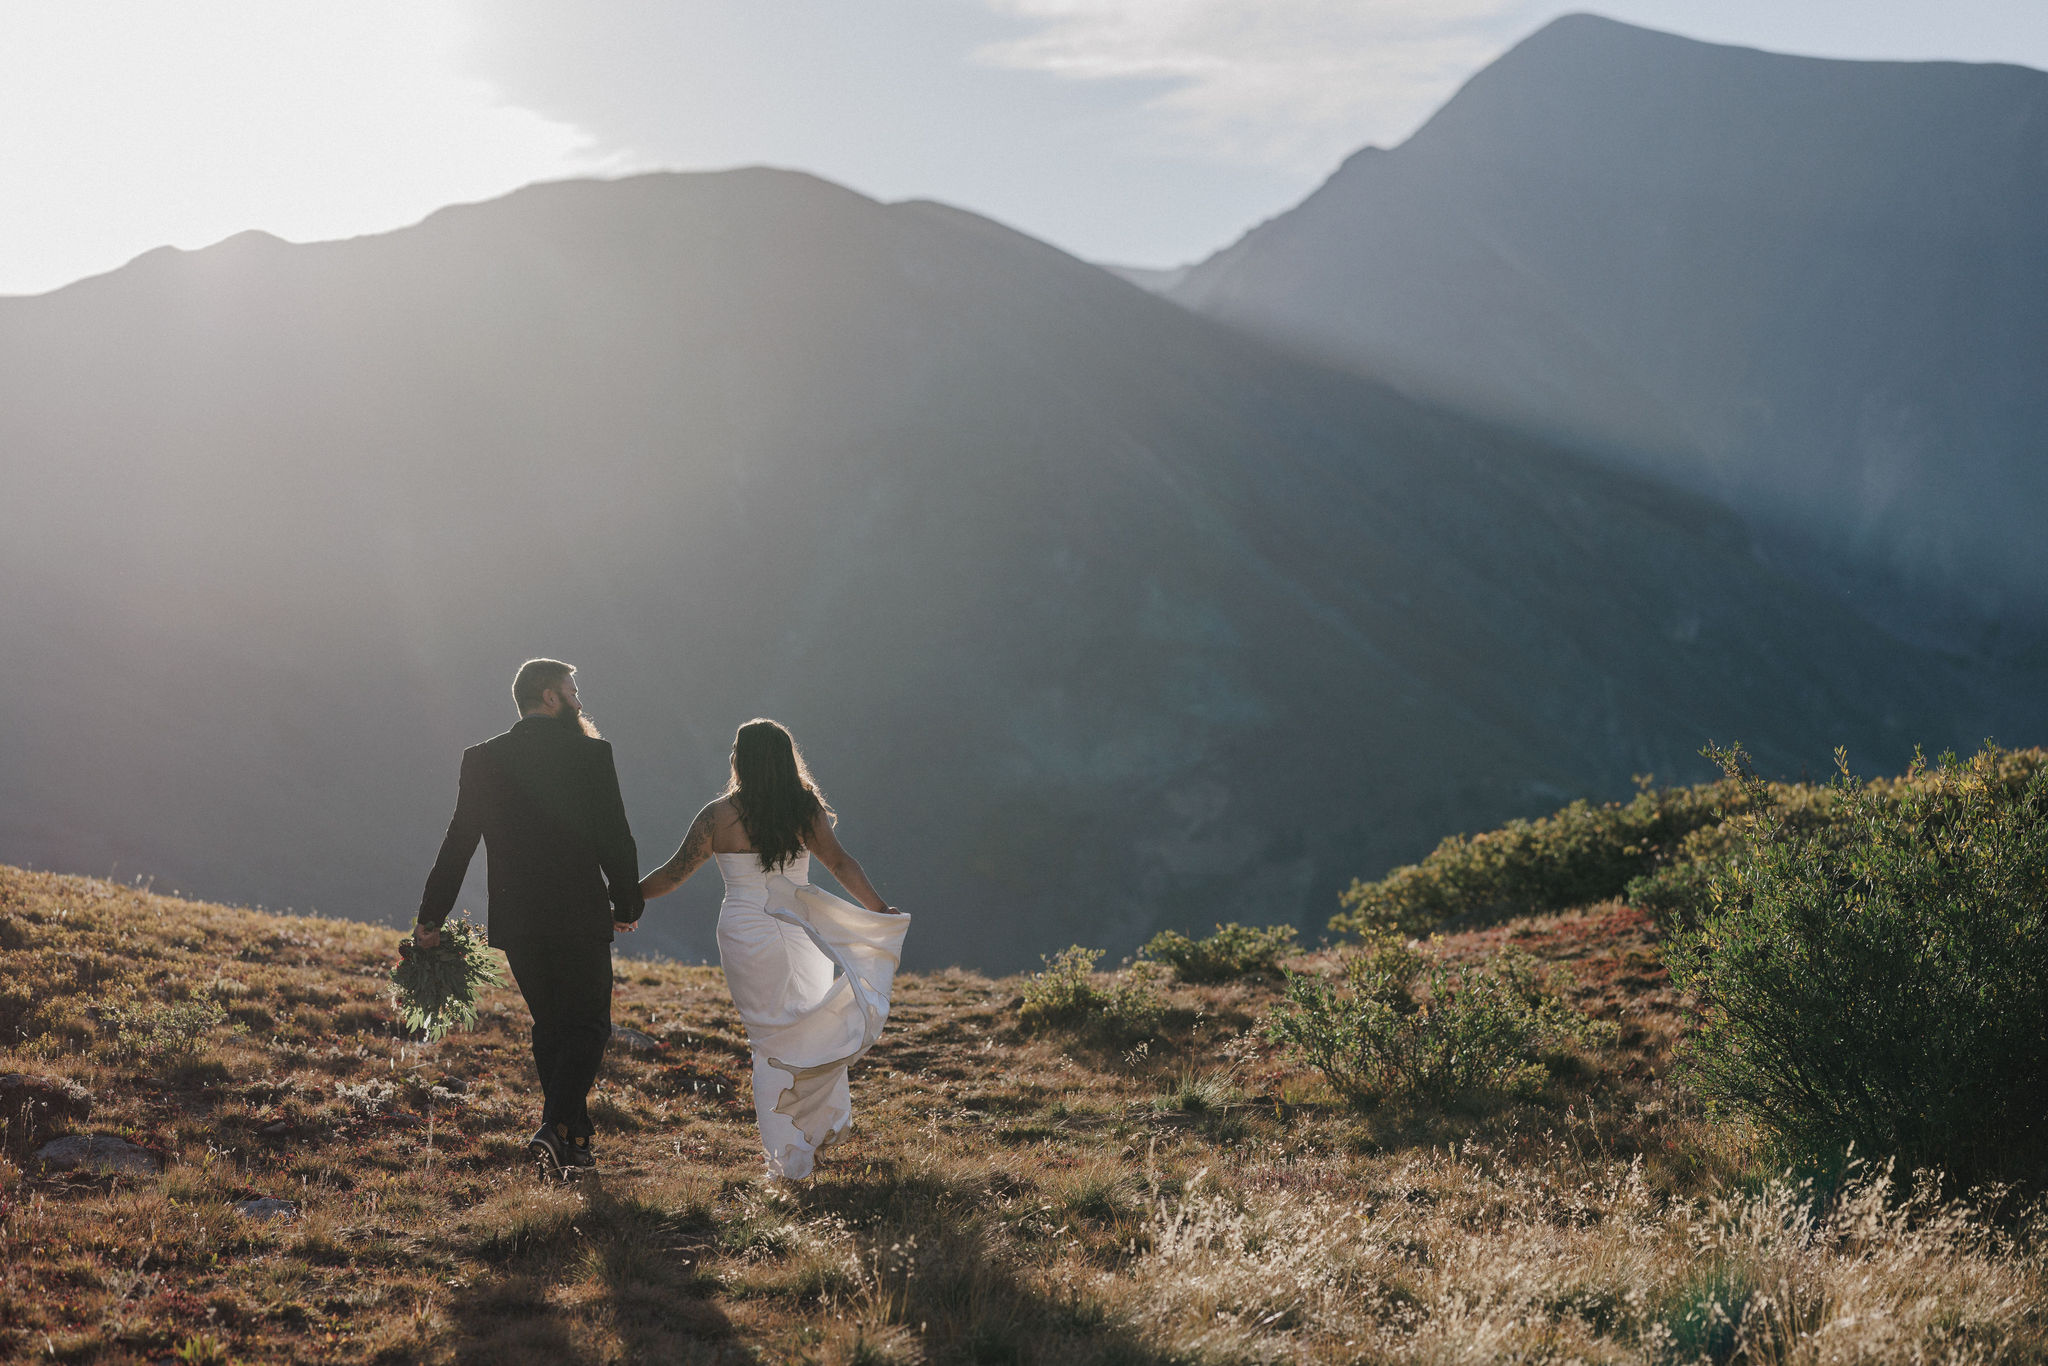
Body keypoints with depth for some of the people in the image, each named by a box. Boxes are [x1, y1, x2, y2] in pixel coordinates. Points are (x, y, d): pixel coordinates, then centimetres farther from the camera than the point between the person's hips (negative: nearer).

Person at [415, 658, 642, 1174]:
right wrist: (626, 906, 8)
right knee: (587, 1026, 6)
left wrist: (431, 918, 11)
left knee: (550, 1026, 17)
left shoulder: (482, 759, 3)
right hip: (579, 917, -4)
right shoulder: (590, 753, -7)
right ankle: (555, 1127, -12)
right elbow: (615, 840, -6)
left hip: (516, 920, 4)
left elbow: (458, 843, 4)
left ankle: (574, 1141, 18)